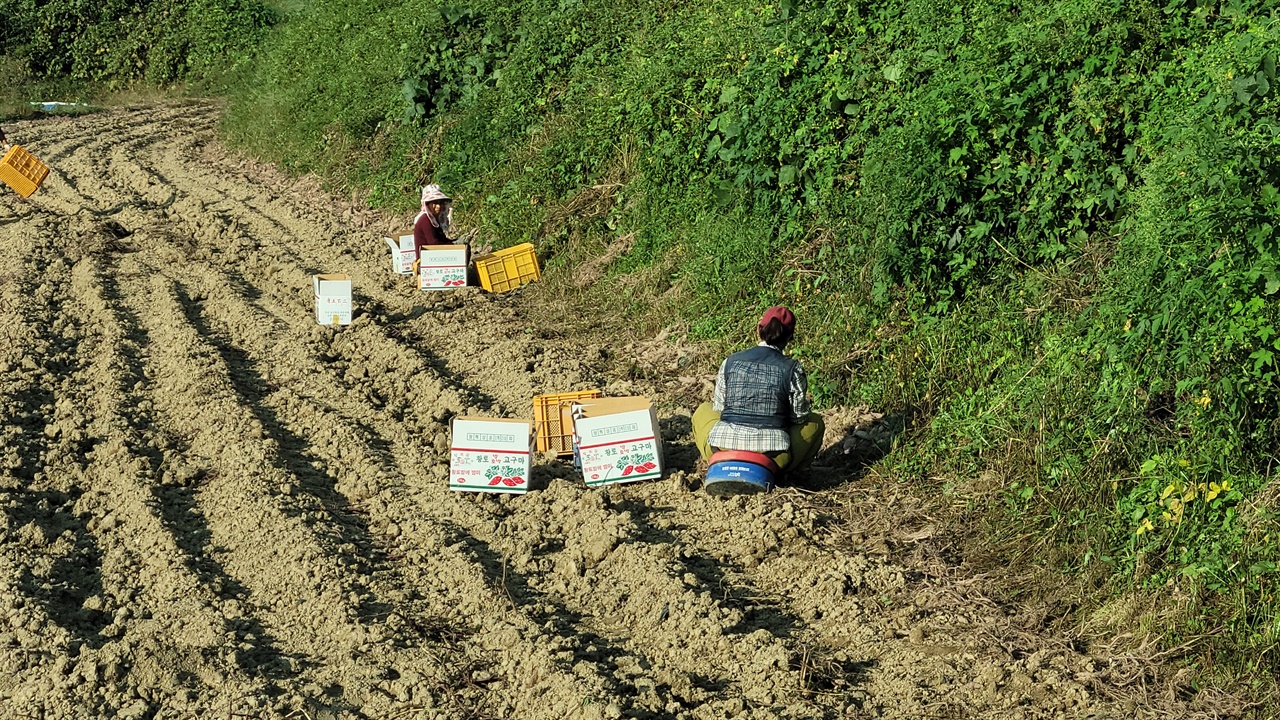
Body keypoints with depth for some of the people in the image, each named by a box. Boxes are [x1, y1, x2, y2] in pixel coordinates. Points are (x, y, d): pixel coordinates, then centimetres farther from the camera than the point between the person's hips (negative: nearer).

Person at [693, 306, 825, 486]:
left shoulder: (730, 362, 3)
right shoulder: (793, 369, -3)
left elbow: (718, 408, 10)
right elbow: (799, 417, 4)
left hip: (723, 450, 2)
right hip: (773, 457, -1)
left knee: (704, 410, 34)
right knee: (815, 422, 26)